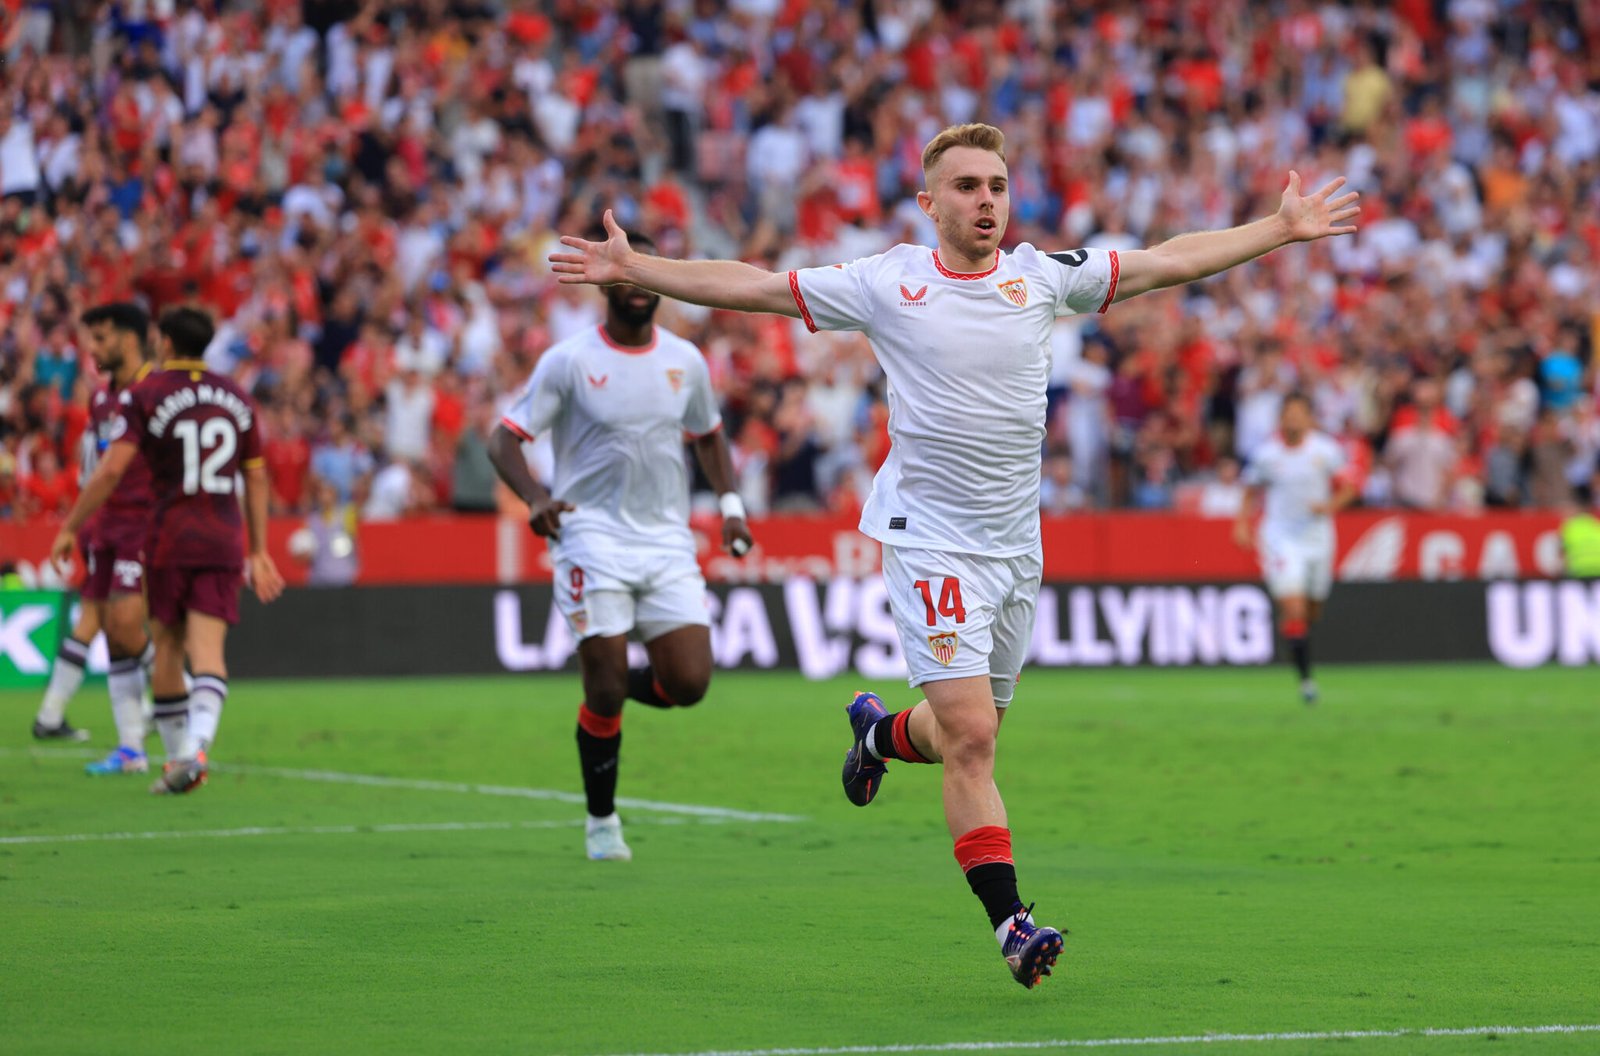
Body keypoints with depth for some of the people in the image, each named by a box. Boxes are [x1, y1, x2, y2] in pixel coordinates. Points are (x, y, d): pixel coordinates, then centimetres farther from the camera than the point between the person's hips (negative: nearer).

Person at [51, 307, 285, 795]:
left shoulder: (146, 394, -3)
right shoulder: (237, 398, 10)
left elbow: (111, 469, -10)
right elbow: (256, 478, 14)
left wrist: (70, 528, -2)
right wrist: (259, 552, 21)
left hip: (169, 539, -2)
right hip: (224, 543, 2)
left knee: (167, 650, 12)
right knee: (208, 652, -7)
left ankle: (177, 757, 14)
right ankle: (195, 750, -27)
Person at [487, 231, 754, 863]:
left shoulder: (685, 361, 8)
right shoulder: (569, 361, -5)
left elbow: (708, 434, 25)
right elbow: (504, 440, -5)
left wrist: (730, 503, 11)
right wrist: (535, 498, -24)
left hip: (668, 541, 4)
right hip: (593, 537, -4)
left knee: (689, 683, -9)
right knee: (604, 691, -7)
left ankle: (613, 688, 24)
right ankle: (601, 821, 11)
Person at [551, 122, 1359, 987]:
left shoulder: (1044, 276, 3)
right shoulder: (886, 283, -4)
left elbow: (1170, 262, 10)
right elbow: (747, 286, -1)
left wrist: (1282, 228, 11)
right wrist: (632, 267, -5)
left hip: (1016, 545, 4)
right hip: (930, 543, -4)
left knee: (970, 733, 13)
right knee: (970, 737, -13)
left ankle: (881, 732, 48)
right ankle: (1009, 922, -10)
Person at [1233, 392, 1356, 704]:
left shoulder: (1326, 450, -4)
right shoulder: (1267, 453, -3)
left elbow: (1347, 488, 4)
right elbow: (1252, 493, 11)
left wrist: (1329, 506, -15)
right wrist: (1243, 524, -2)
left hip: (1317, 535, 2)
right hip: (1280, 536, -2)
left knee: (1312, 611, 13)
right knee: (1293, 609, -16)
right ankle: (1304, 676, -11)